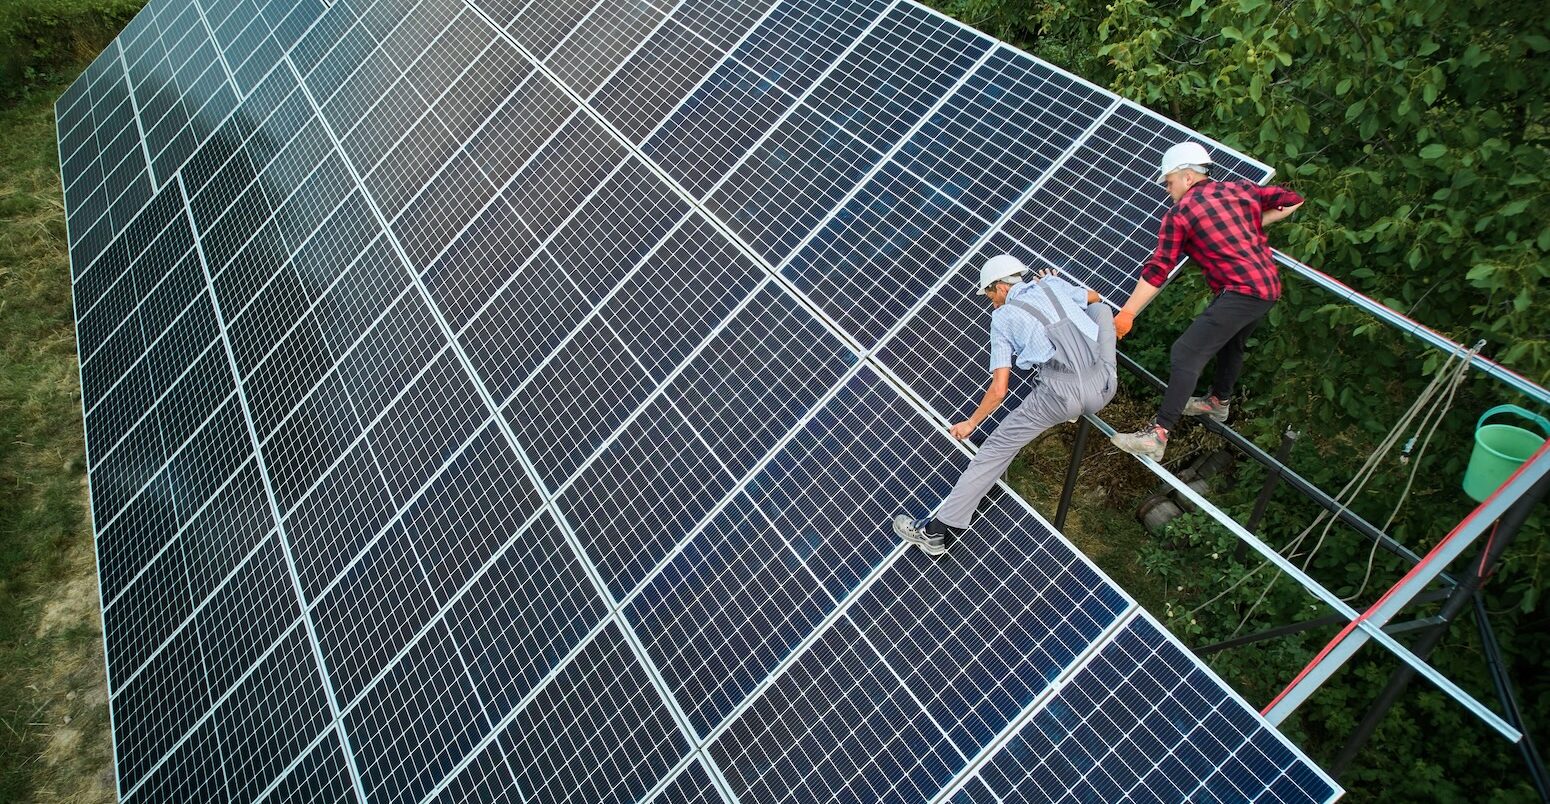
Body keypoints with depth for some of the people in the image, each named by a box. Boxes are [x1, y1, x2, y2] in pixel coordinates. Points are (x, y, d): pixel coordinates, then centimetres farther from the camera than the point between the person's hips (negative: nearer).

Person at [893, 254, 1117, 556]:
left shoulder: (1002, 318, 10)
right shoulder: (1053, 283, 21)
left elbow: (999, 390, 3)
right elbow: (1094, 297, 45)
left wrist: (971, 423, 18)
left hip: (1060, 393, -5)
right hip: (1103, 387, 5)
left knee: (996, 450, 4)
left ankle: (938, 531, 1)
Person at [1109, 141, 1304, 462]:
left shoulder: (1178, 215, -4)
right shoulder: (1240, 190, 13)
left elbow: (1157, 270, -8)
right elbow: (1293, 200, 18)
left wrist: (1126, 314, -5)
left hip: (1241, 293, -8)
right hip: (1270, 288, 9)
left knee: (1185, 356, -15)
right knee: (1231, 344, 31)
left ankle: (1157, 436, -23)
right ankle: (1219, 402, 53)